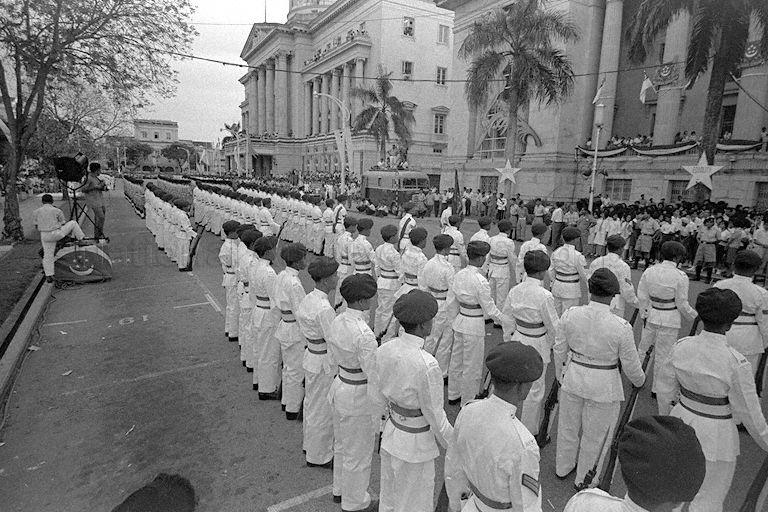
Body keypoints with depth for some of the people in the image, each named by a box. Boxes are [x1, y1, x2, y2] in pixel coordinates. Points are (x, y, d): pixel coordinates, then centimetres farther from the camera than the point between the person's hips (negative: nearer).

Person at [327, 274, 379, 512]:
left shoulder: (337, 321, -6)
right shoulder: (364, 334, -31)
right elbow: (374, 375, -24)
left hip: (339, 387, 8)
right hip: (358, 396, -8)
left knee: (342, 445, 29)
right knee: (358, 453, 16)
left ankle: (340, 489, 51)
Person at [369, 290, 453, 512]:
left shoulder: (384, 350, -12)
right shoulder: (427, 365, -31)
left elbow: (375, 394, 1)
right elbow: (435, 415, -20)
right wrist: (452, 445, -2)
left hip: (391, 433, 6)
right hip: (416, 443, -6)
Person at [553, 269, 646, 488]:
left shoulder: (570, 315, -17)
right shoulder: (621, 327, -25)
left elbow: (559, 350, -4)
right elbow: (631, 365, -11)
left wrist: (561, 375, 14)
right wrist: (639, 380, 12)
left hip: (572, 378, 3)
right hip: (603, 387, -2)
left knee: (568, 425, 26)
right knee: (595, 434, 22)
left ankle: (563, 467, 49)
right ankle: (584, 479, 43)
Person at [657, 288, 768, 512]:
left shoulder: (681, 347, -13)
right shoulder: (737, 364, -25)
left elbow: (665, 388, -1)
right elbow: (749, 413, -14)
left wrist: (665, 416, 17)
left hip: (682, 421, 4)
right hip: (716, 436, -4)